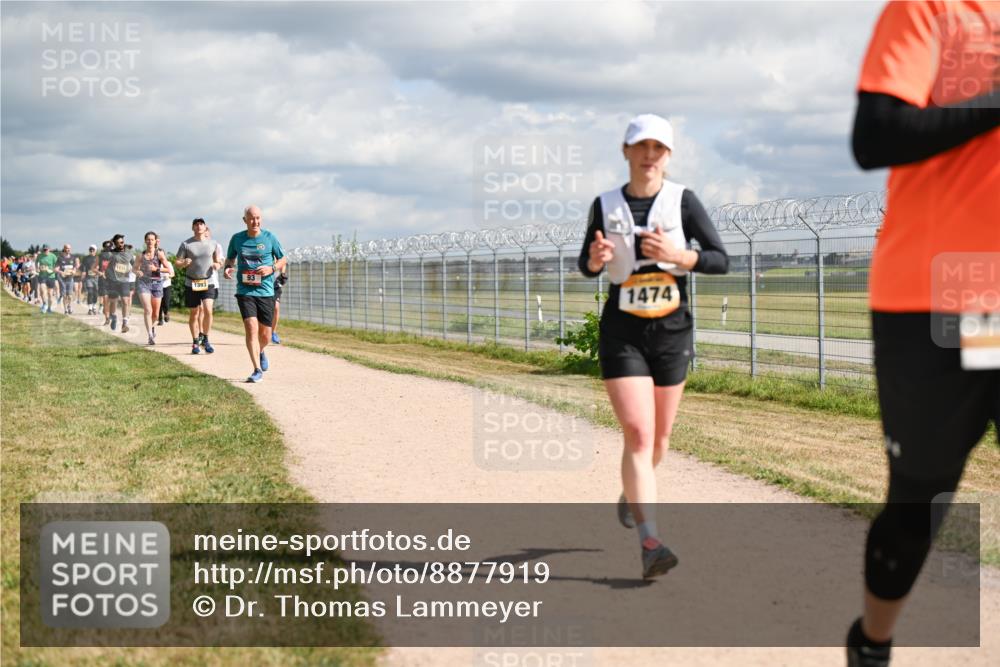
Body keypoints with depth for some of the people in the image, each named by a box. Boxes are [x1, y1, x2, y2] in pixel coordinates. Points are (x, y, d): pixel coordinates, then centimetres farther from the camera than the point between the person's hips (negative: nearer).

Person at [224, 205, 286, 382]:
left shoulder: (269, 238, 0)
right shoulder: (237, 239, 3)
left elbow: (282, 260, 9)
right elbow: (230, 258, 18)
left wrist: (272, 268, -11)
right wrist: (228, 267, -4)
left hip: (266, 292, 1)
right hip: (245, 292, -1)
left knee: (265, 335, 7)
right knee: (251, 328, -16)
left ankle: (260, 352, 42)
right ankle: (257, 370, -12)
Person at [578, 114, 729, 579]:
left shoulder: (682, 200, -3)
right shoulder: (606, 205, 0)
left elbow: (720, 260, -7)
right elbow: (587, 266, 11)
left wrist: (677, 255, -24)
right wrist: (596, 258, -12)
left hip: (673, 331, 1)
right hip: (622, 332, -1)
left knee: (658, 440, 14)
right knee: (638, 435, -14)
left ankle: (631, 494, 46)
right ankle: (650, 543, -19)